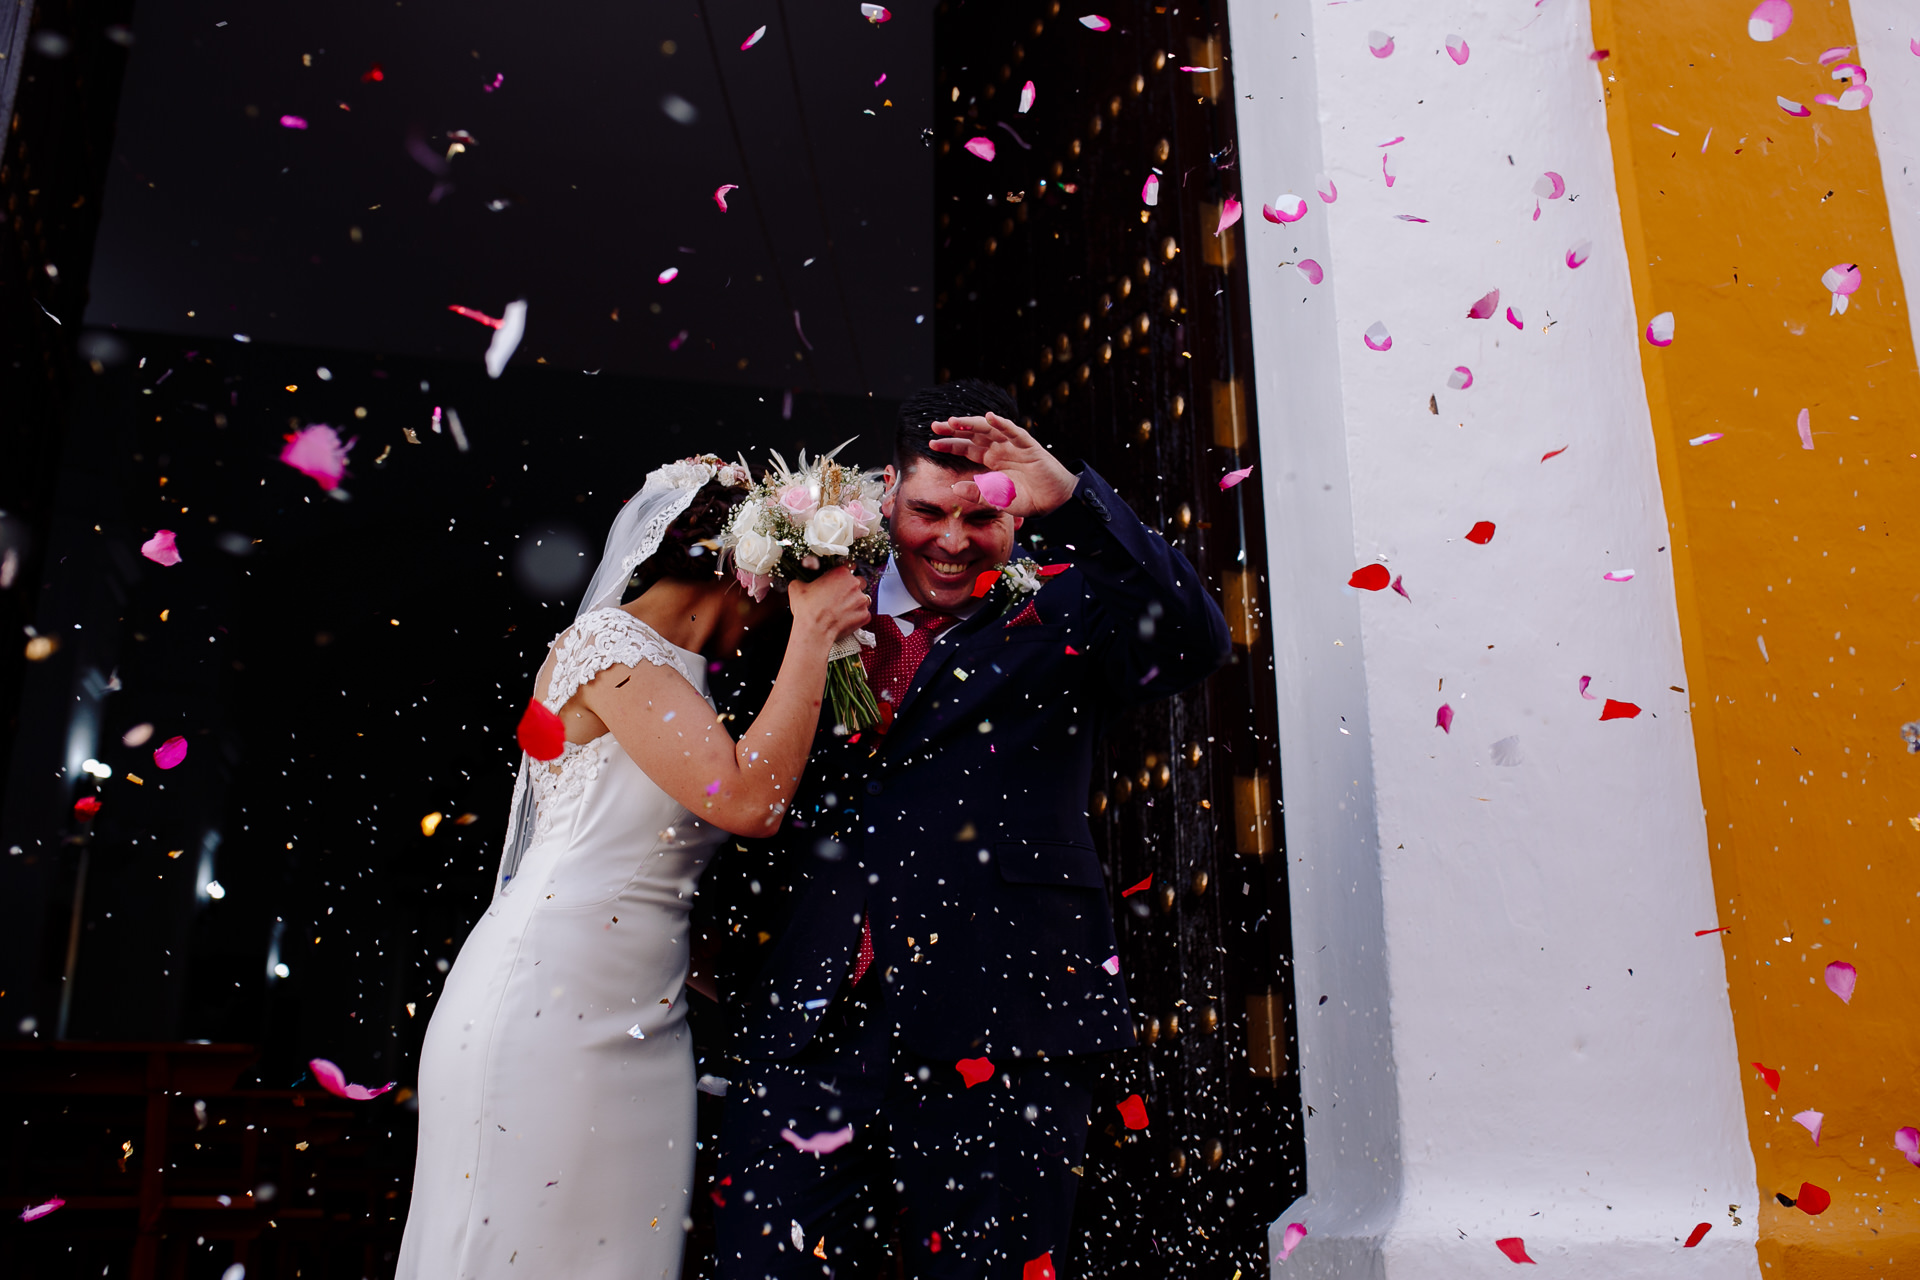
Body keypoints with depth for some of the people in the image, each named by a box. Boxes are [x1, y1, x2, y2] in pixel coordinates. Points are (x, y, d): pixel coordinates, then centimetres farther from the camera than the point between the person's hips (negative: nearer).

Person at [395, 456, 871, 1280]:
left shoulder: (678, 675, 17)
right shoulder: (607, 641, -10)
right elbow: (747, 800, -20)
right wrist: (812, 631, -13)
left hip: (637, 1022, 9)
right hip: (548, 1007, -8)